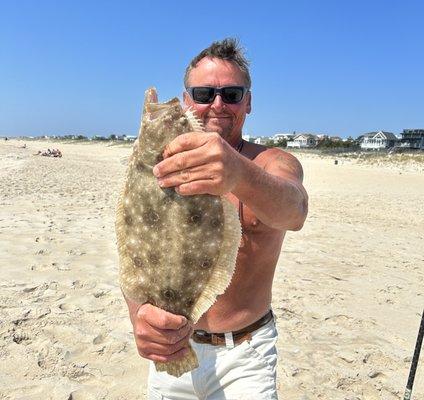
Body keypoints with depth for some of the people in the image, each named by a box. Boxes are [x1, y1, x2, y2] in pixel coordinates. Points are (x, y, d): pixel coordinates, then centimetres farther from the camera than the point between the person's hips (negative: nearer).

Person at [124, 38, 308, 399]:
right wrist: (139, 312, -38)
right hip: (172, 348, 3)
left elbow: (294, 211, -34)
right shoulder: (160, 168, -7)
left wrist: (240, 174, -56)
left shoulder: (275, 163, -11)